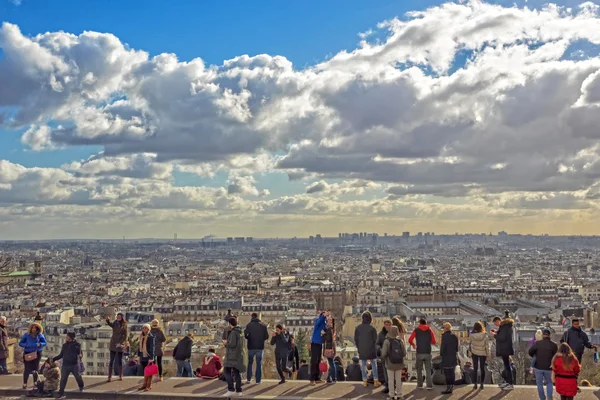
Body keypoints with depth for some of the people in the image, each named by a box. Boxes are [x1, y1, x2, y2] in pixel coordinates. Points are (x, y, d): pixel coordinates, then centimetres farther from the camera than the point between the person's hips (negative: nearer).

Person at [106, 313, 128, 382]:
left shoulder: (124, 325, 1)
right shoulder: (115, 323, 2)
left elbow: (125, 335, -3)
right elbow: (111, 324, -22)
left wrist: (120, 342, -14)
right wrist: (108, 320, -43)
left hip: (120, 344, 0)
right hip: (113, 343, 0)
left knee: (120, 360, 8)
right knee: (112, 360, -3)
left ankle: (120, 376, 16)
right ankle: (110, 376, -2)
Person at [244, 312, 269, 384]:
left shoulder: (249, 325, -5)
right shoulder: (263, 325, -1)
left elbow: (245, 335, -12)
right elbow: (266, 336, -2)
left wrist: (249, 338, 9)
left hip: (251, 347, 0)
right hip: (260, 347, 0)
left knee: (250, 362, 16)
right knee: (259, 363, 8)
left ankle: (248, 379, 15)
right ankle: (258, 380, 6)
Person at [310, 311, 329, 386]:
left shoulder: (325, 323, 11)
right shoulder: (318, 320, -10)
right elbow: (319, 321, -34)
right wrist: (324, 315, -46)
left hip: (320, 344, 7)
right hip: (315, 343, -7)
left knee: (318, 361, 12)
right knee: (314, 361, -8)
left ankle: (317, 378, 19)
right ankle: (312, 379, -7)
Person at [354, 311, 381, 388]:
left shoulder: (358, 328, -3)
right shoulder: (372, 328, -13)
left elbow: (355, 339, 1)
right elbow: (375, 339, -7)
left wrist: (359, 348, 11)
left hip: (362, 350, 3)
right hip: (371, 349, -3)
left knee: (363, 365, 11)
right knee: (374, 365, 9)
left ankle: (364, 381, 13)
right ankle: (375, 381, 10)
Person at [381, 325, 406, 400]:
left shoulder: (387, 341, -16)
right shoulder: (400, 341, -7)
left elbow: (384, 353, -18)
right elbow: (404, 353, -5)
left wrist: (383, 358, 3)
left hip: (390, 364, -3)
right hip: (399, 364, 3)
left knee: (391, 380, 7)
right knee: (398, 379, 15)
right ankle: (399, 394, 22)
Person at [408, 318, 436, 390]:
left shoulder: (416, 330, 2)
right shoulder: (429, 330, 4)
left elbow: (410, 340, -4)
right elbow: (434, 342, 4)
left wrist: (413, 345, 16)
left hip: (419, 353, -1)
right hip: (428, 353, 1)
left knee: (419, 369, 13)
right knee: (428, 370, 6)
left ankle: (420, 385, 13)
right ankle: (429, 385, 0)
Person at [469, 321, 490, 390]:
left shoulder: (471, 336, -16)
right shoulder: (485, 336, -16)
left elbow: (470, 343, -1)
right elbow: (487, 346, -10)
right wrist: (488, 355, 0)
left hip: (474, 353, 1)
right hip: (483, 354, 0)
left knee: (475, 369, 11)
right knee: (482, 369, 11)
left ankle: (475, 384, 10)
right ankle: (481, 384, 8)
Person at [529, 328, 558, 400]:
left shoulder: (537, 343, -6)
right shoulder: (554, 345, -5)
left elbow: (530, 352, -5)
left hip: (538, 367, 0)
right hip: (548, 368, 0)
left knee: (539, 383, 14)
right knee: (549, 383, 19)